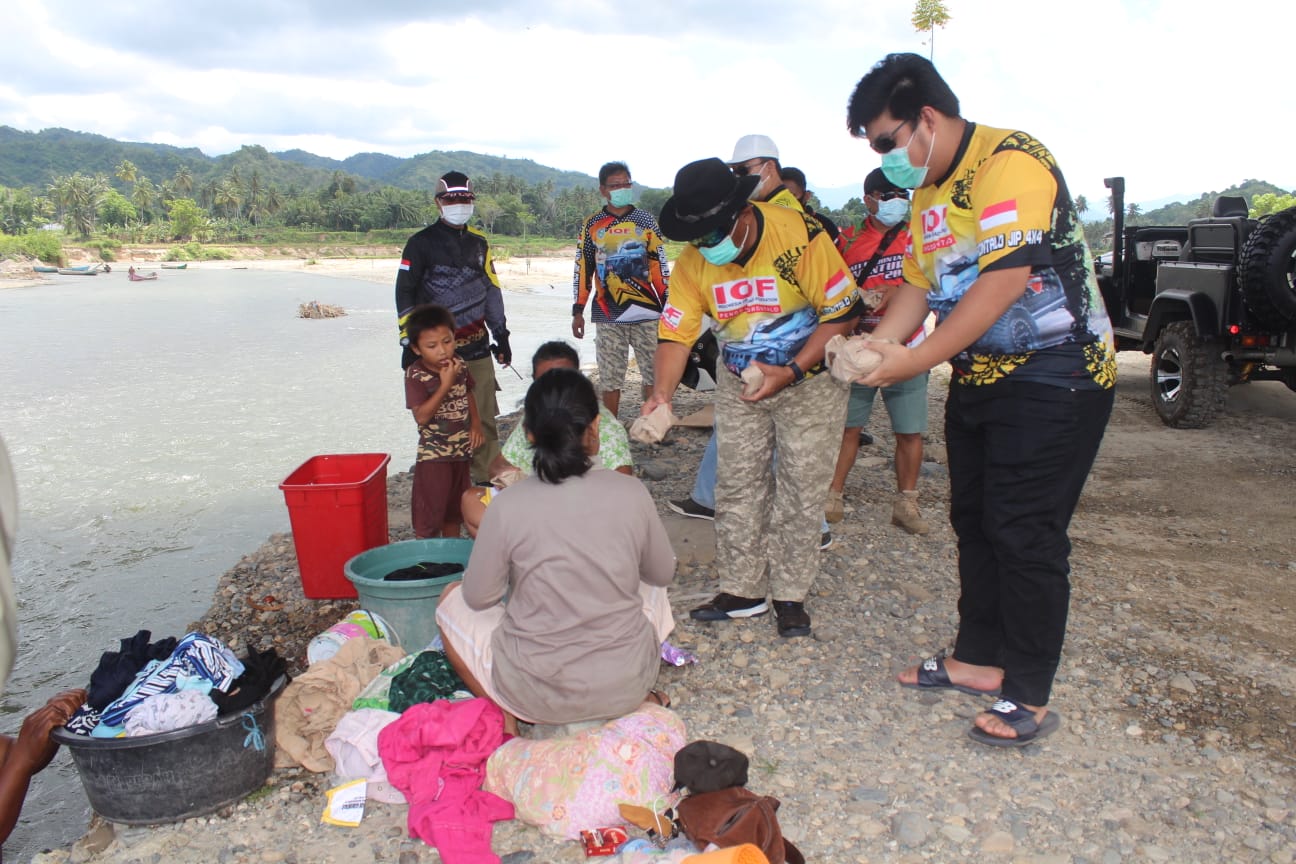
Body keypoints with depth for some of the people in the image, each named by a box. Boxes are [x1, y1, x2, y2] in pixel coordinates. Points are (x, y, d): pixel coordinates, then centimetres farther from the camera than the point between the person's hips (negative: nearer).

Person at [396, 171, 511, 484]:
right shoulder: (421, 243, -2)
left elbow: (492, 290, 19)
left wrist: (501, 335, 17)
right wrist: (409, 343, -9)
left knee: (484, 417, 4)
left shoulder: (478, 242, 13)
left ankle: (489, 479, 15)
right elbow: (405, 294, -4)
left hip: (477, 347, 4)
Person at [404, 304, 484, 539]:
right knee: (430, 511, 0)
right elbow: (421, 416, -26)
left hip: (462, 449, 6)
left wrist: (476, 423, 1)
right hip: (433, 453, -6)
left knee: (455, 506, 21)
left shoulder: (459, 365, -2)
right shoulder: (416, 375, -19)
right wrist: (445, 384, -30)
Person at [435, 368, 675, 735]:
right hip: (625, 687, 3)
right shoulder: (632, 493, -11)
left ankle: (503, 717, 10)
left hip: (537, 695, -2)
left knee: (452, 599, 20)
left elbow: (479, 597, -4)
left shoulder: (508, 506, -16)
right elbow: (663, 573, 4)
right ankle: (637, 698, 20)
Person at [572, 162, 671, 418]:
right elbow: (582, 270, 9)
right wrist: (578, 311, 5)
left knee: (654, 374, -1)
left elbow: (660, 265, 10)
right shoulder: (592, 225, 7)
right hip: (608, 316, 0)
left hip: (646, 312, 0)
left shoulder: (645, 221, 9)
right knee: (610, 379, 4)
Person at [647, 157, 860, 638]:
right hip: (739, 384, 4)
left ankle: (790, 595, 15)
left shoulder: (800, 236, -25)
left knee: (800, 488, 1)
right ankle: (742, 590, 18)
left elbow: (842, 311, -20)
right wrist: (662, 393, -27)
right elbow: (676, 332, -10)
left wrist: (791, 372, -27)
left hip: (810, 380, -4)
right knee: (736, 487, 5)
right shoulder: (693, 261, -12)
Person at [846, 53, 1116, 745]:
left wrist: (919, 359, -26)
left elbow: (1005, 280, -27)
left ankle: (1029, 697, 8)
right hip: (979, 377, 9)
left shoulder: (1009, 161, -18)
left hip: (1052, 377, -9)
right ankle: (979, 658, 28)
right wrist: (877, 345, -8)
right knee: (974, 523, 14)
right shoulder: (928, 193, 12)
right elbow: (918, 284, 11)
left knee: (1024, 534, -5)